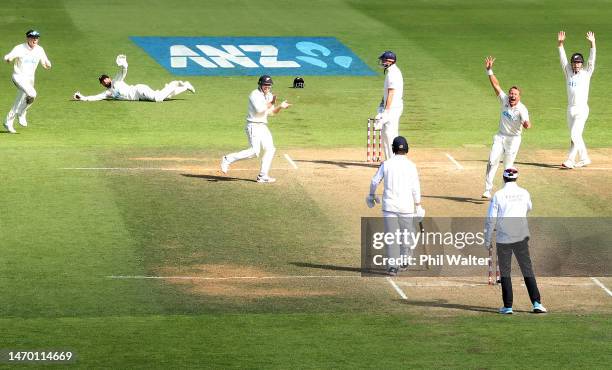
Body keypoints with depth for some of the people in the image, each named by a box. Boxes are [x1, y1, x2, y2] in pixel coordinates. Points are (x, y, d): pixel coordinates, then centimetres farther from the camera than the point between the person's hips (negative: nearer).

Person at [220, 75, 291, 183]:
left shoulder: (269, 95, 13)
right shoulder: (255, 95, -13)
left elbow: (271, 112, 18)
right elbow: (259, 109, -25)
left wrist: (280, 107, 1)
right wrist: (271, 103, -13)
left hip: (263, 126, 9)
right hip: (254, 126, -9)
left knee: (270, 149, 3)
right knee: (254, 151, -17)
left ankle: (263, 176, 7)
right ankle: (228, 159, -6)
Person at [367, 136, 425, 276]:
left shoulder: (386, 164, -1)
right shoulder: (411, 166, -4)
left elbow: (374, 181, 4)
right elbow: (416, 188, -6)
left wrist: (372, 195, 22)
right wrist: (418, 206, -1)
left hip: (389, 205, 1)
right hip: (406, 206, -1)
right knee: (407, 232, 17)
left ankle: (393, 265, -6)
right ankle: (403, 260, 21)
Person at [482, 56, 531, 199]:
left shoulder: (522, 109, -21)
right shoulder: (504, 100, -7)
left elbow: (526, 123, -37)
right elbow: (495, 84, -7)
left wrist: (526, 124, -61)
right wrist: (489, 70, -15)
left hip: (513, 138, -4)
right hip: (500, 136, 4)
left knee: (508, 166, 2)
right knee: (492, 162, -8)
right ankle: (488, 190, -4)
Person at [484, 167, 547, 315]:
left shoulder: (498, 195, -7)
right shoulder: (524, 193, 2)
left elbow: (491, 220, -7)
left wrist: (487, 240, 1)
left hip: (503, 239, -2)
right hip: (521, 237, 2)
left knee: (505, 272, 7)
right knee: (527, 270, 6)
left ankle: (508, 306, 4)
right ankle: (536, 303, -2)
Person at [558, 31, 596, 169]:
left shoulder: (586, 73, -2)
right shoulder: (569, 72, 9)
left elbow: (592, 60, -11)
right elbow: (563, 59, 5)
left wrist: (592, 43, -22)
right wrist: (560, 44, -6)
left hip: (582, 109, -6)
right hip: (570, 109, 6)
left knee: (575, 134, -13)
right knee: (575, 135, 10)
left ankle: (570, 160, -14)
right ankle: (584, 159, 21)